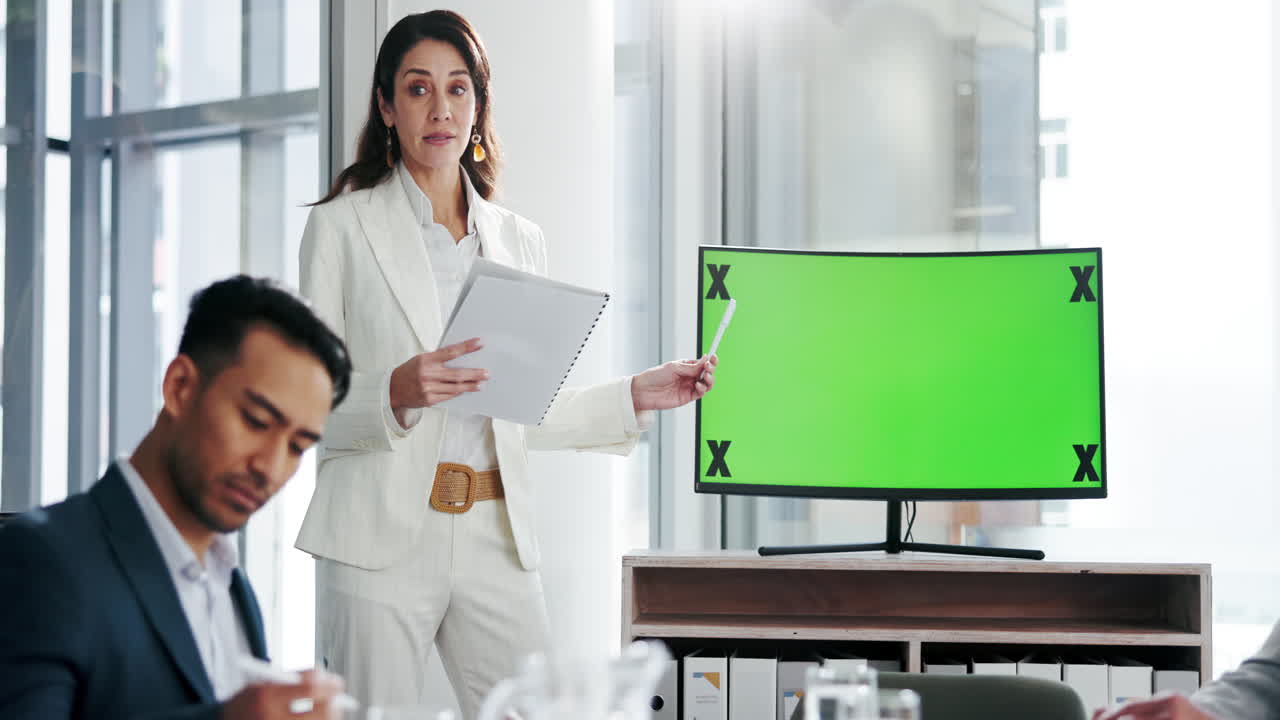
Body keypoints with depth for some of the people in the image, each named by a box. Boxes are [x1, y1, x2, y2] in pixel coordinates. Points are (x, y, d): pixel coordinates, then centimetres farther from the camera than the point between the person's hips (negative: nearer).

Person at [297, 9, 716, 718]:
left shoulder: (520, 241, 17)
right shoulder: (341, 227, 4)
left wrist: (636, 396, 12)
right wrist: (395, 394, -20)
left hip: (494, 537, 4)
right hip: (382, 536, -3)